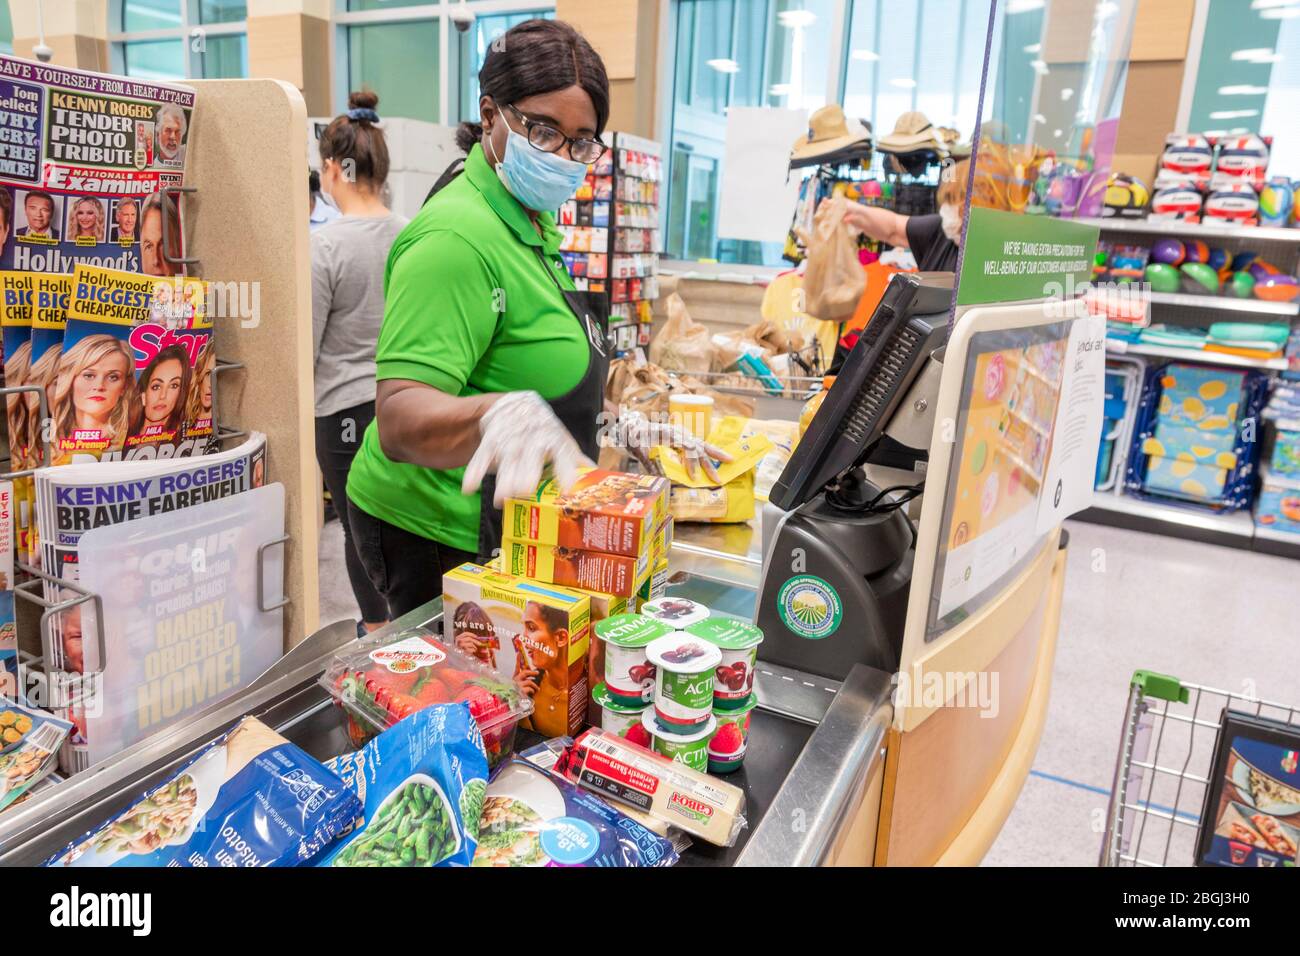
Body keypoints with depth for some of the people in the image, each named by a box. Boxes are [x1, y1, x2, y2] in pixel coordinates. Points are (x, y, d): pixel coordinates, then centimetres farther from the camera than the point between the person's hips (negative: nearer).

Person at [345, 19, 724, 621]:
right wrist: (499, 416, -50)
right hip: (438, 541, -9)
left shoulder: (531, 226, 10)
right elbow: (400, 419, -32)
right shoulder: (458, 238, -22)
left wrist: (623, 433, 16)